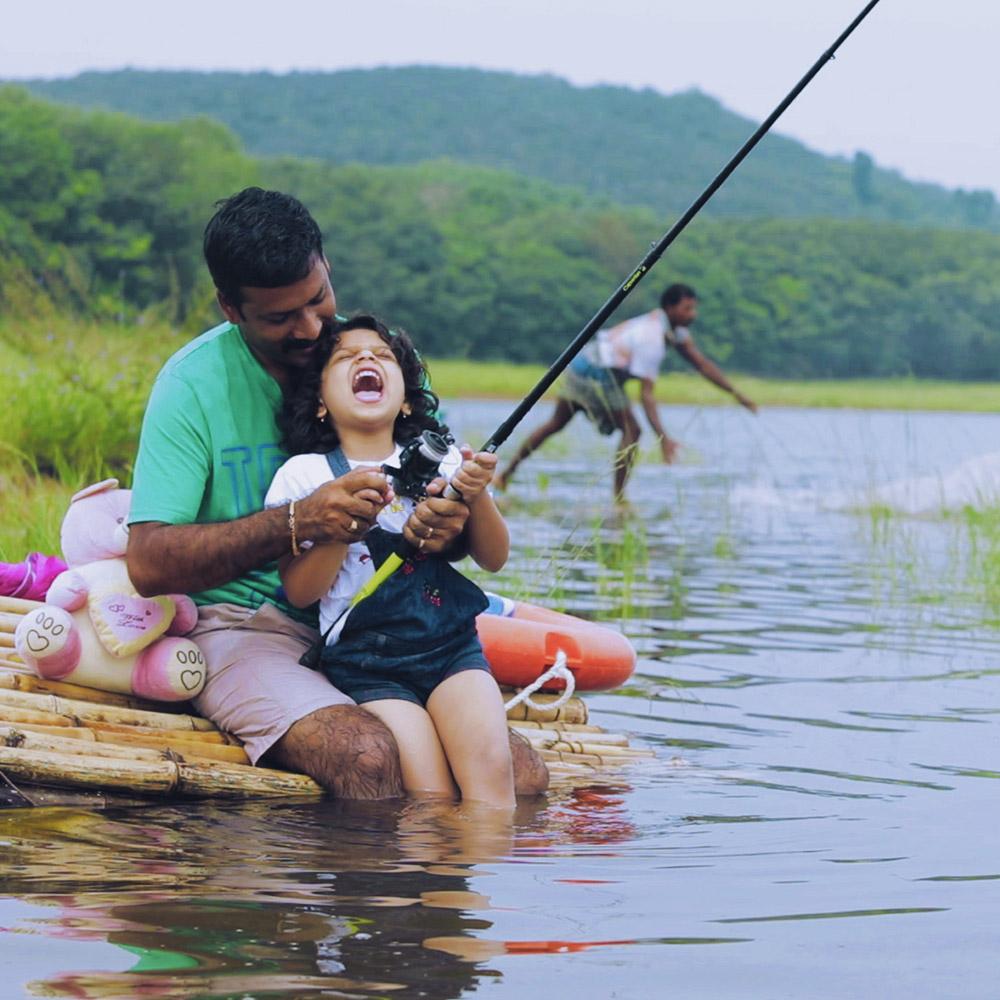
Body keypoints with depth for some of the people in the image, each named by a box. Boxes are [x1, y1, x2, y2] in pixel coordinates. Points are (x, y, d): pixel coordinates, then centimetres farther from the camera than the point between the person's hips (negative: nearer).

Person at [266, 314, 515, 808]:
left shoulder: (440, 458, 14)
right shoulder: (304, 474, 6)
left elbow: (494, 559, 14)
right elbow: (299, 591, -1)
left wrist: (477, 497, -5)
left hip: (452, 643, 3)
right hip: (365, 657, -2)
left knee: (491, 768, -23)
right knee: (430, 797, -22)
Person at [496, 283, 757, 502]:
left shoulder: (674, 328, 6)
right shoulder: (652, 340, -24)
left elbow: (701, 363, 10)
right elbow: (646, 394, -27)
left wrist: (736, 393, 7)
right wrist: (662, 438, -33)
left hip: (581, 363, 10)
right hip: (597, 375, -10)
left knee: (556, 423, 20)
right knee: (631, 430, -7)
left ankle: (505, 475, 25)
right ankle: (619, 500, -6)